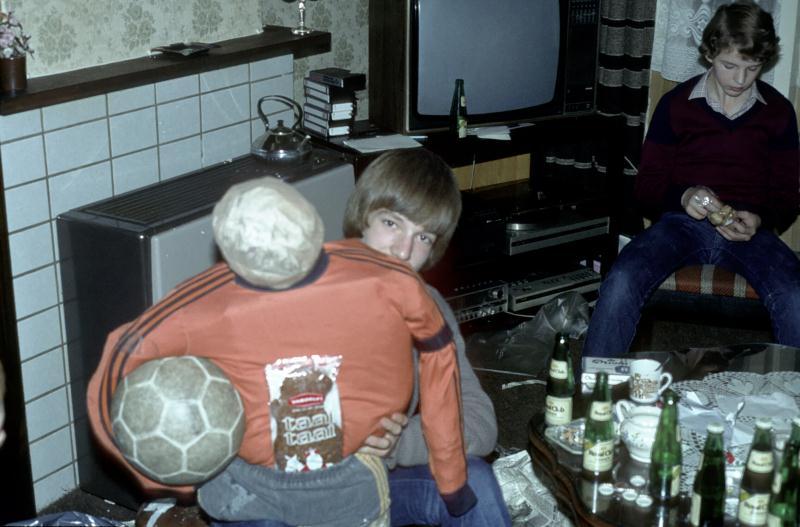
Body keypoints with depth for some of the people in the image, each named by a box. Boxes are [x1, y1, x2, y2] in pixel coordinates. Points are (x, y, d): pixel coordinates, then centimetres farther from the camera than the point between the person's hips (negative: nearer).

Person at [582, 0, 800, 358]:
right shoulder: (676, 104, 6)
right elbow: (647, 187, 8)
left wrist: (760, 221, -11)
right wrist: (682, 197, -16)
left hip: (749, 232, 1)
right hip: (682, 223, 0)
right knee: (621, 282, -31)